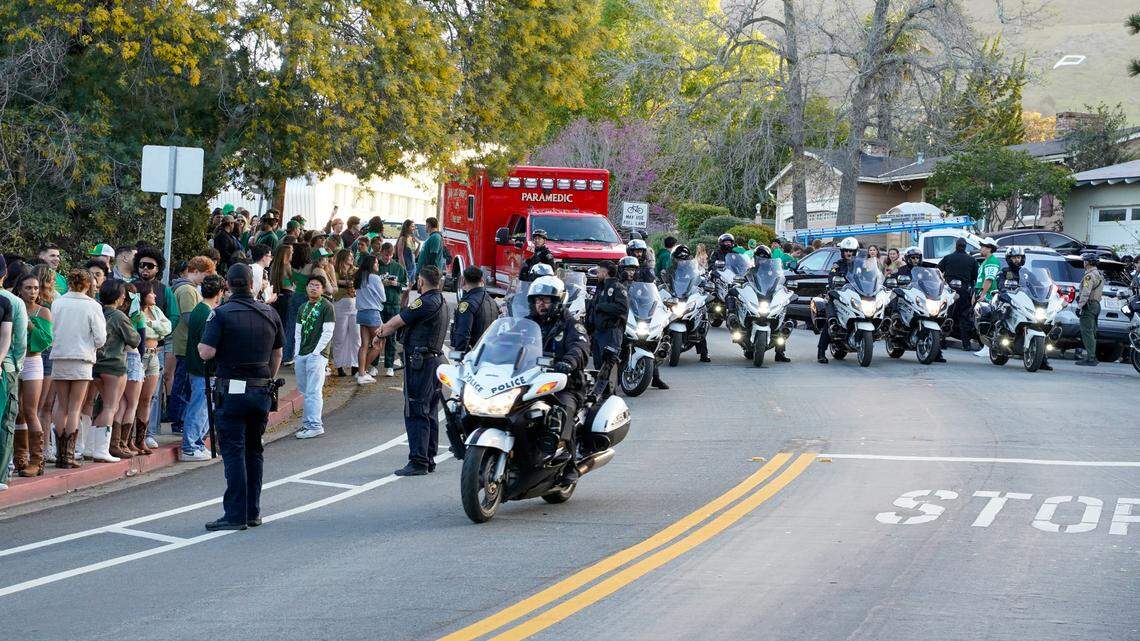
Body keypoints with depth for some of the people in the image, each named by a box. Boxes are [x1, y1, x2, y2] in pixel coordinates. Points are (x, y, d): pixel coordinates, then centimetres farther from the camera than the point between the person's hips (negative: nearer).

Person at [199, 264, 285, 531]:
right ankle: (253, 512, 17)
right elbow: (277, 354, 14)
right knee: (254, 451, 14)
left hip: (232, 389, -5)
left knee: (233, 452, -2)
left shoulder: (221, 313, -10)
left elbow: (206, 353, -16)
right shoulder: (270, 313, 6)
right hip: (262, 391, 5)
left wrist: (201, 344, 6)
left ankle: (235, 515, -4)